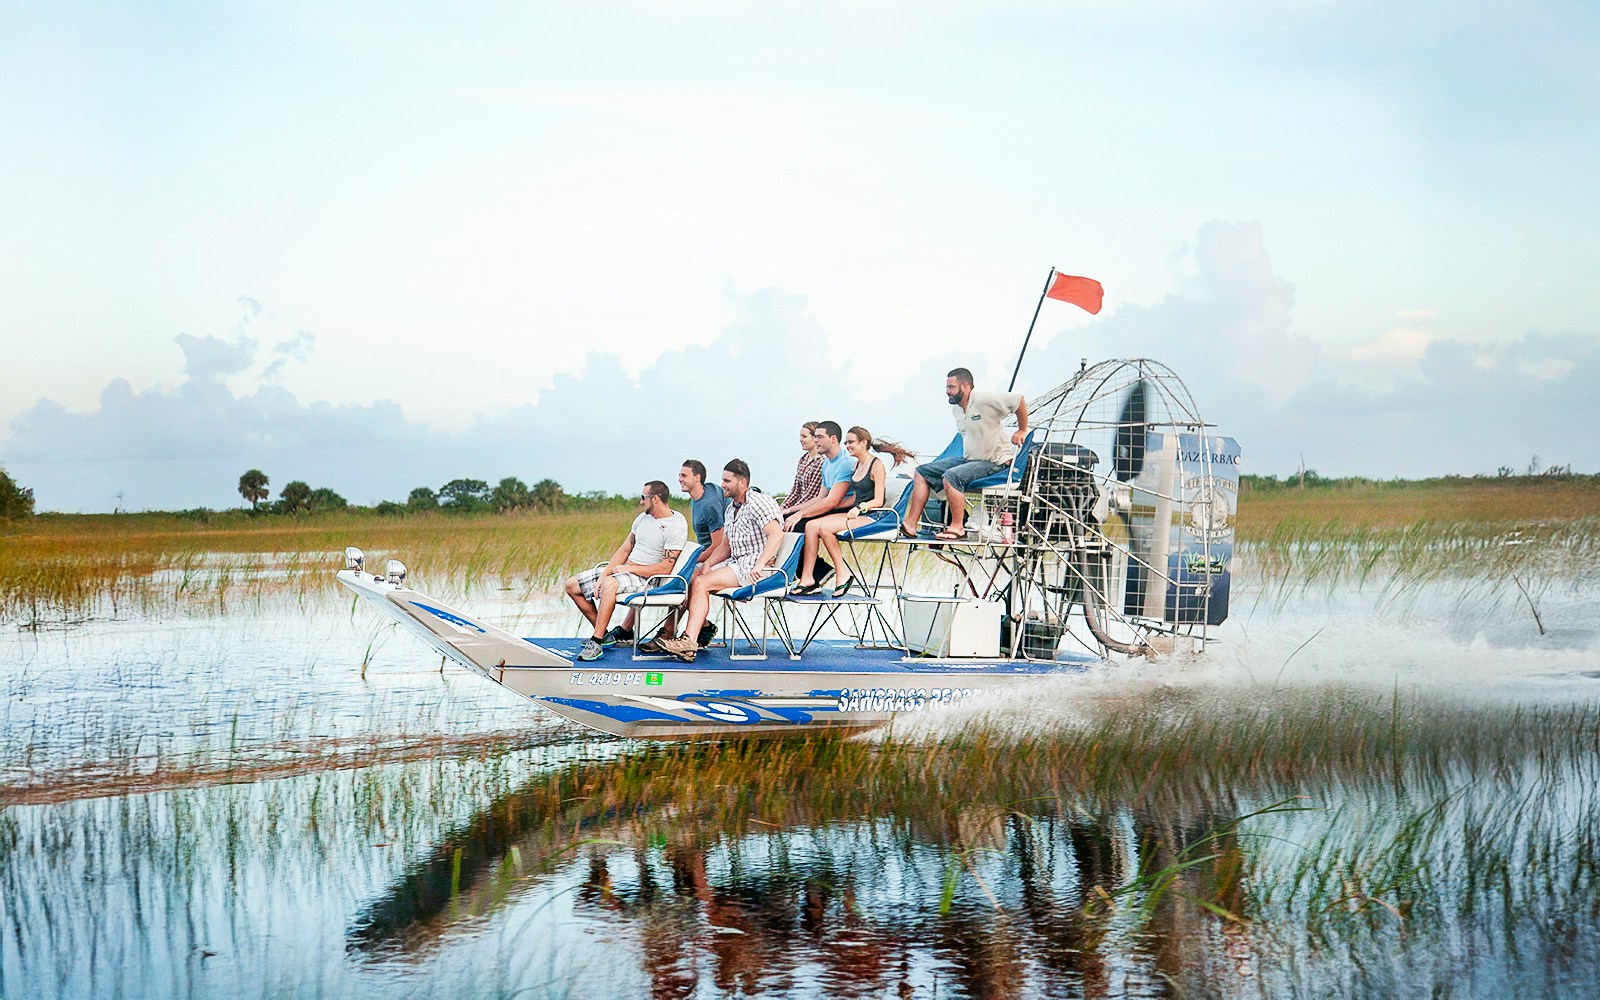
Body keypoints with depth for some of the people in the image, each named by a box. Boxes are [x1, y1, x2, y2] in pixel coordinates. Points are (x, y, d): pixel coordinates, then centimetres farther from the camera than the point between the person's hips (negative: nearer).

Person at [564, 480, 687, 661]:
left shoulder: (676, 525, -14)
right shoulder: (643, 517, 11)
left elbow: (666, 568, -19)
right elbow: (625, 549, 11)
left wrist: (629, 568, -16)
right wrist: (604, 575, -2)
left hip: (647, 578, -9)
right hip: (624, 570, 9)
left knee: (610, 584, -40)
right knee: (572, 585, 4)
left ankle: (596, 643, -35)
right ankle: (603, 634, 8)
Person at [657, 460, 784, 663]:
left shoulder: (758, 503, -11)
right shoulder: (732, 508, 19)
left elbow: (777, 535, -24)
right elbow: (725, 545, 20)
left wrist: (759, 565, -31)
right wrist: (708, 564, 3)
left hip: (754, 566, -9)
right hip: (736, 562, 9)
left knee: (701, 583, -22)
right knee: (693, 579, -4)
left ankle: (689, 641, -29)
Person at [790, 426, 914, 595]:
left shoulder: (876, 465, -8)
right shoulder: (858, 465, 17)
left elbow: (878, 501, -14)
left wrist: (859, 508, -29)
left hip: (872, 517, -8)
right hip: (856, 513, 8)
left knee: (825, 527, -27)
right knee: (811, 525, -12)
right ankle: (807, 578, -19)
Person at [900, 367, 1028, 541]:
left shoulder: (984, 401, -18)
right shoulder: (956, 408, 10)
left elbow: (1018, 399, -15)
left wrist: (1022, 430, -7)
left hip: (994, 462, -9)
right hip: (968, 459, 9)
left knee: (951, 476, -33)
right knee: (923, 472, 1)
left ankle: (957, 527, -23)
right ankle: (910, 525, -6)